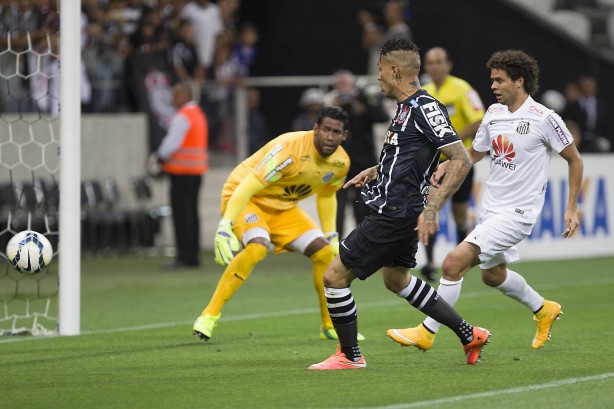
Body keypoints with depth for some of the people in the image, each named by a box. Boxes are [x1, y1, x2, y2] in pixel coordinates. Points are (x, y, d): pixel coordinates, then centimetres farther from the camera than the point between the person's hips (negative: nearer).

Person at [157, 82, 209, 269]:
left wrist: (162, 156, -1)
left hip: (182, 171, -9)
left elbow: (173, 142, -18)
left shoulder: (182, 117, -13)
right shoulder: (198, 114, 17)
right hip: (197, 169, 9)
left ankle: (184, 256, -11)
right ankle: (193, 255, 12)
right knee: (191, 212, 11)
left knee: (181, 213, -8)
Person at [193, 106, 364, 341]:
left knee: (325, 252, -4)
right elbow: (248, 185, -33)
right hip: (247, 198, -7)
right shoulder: (290, 148, -32)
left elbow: (326, 195, 15)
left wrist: (332, 236, 15)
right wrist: (225, 225, -40)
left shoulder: (341, 162, -7)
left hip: (284, 207, 7)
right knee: (257, 248, -34)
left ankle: (331, 326, 13)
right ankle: (209, 317, -27)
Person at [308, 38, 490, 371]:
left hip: (394, 214, -11)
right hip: (398, 211, 11)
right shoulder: (407, 107, 11)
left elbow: (461, 160, -23)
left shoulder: (424, 107, -19)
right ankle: (469, 335, 31)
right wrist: (375, 172, 20)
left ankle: (349, 355, 8)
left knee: (335, 276, -5)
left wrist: (432, 209, -28)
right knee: (396, 279, 27)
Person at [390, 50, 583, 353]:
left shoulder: (545, 119, -14)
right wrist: (448, 165, -1)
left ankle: (427, 332, -9)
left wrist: (571, 208, -5)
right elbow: (475, 152, 19)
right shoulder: (494, 113, 4)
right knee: (492, 274, 23)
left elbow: (574, 159, -3)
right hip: (491, 208, 8)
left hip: (517, 212, -8)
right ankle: (544, 310, 47)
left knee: (454, 262, -18)